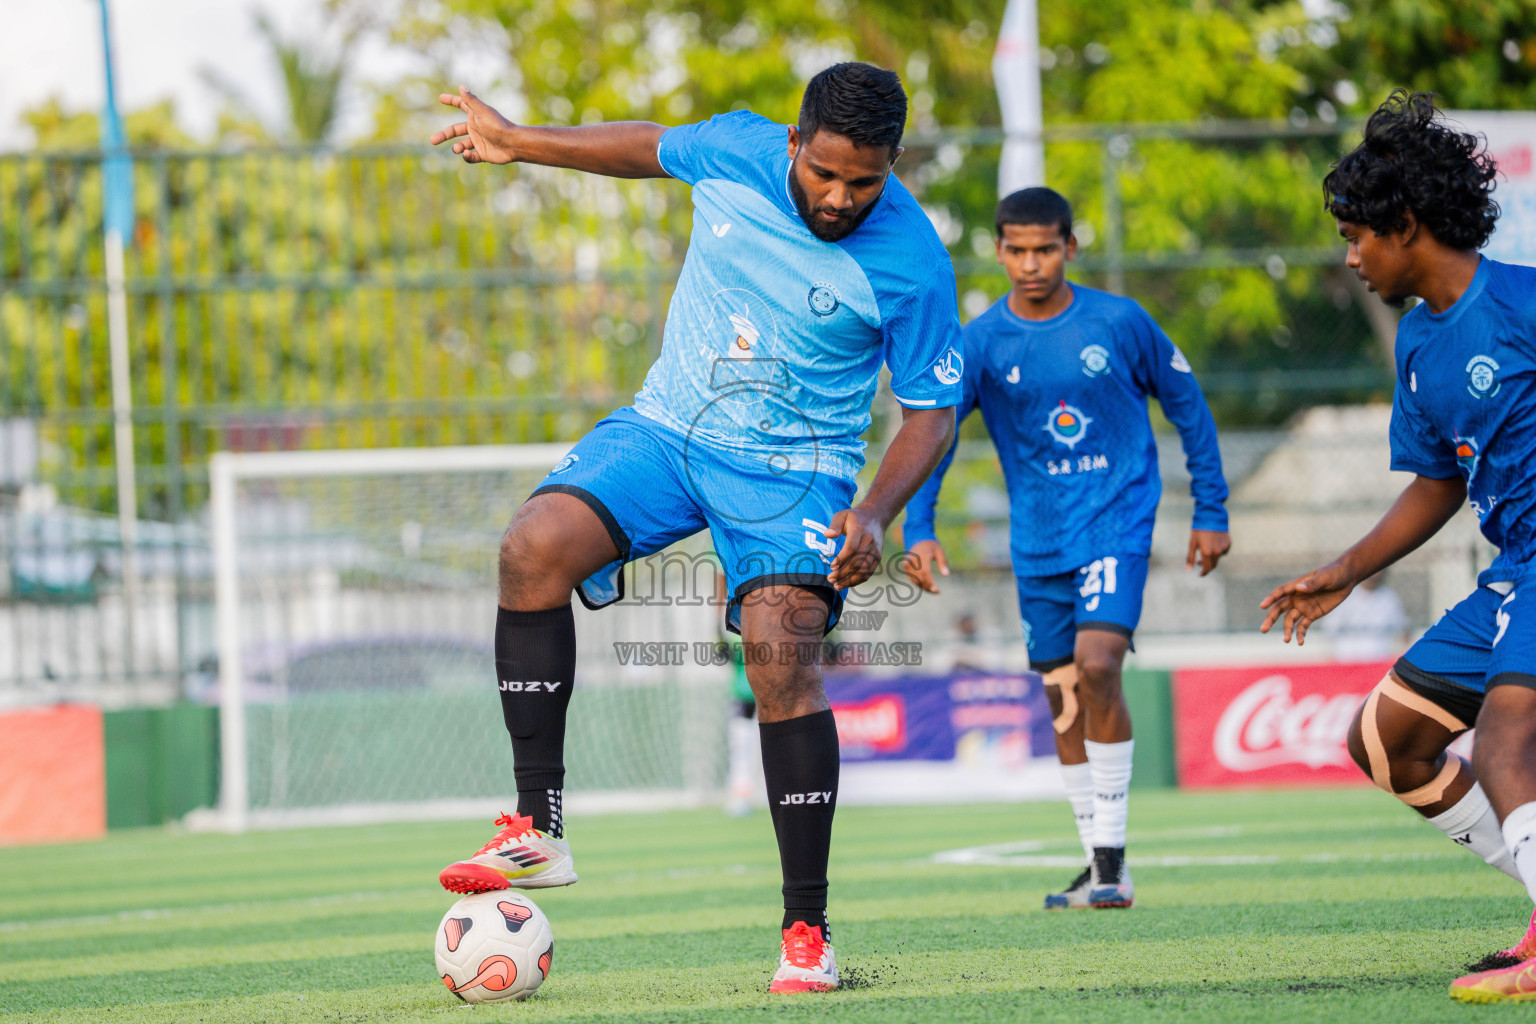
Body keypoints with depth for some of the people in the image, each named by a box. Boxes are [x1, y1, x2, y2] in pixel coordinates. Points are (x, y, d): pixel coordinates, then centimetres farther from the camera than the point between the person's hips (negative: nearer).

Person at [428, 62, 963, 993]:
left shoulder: (911, 261, -16)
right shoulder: (735, 150, -7)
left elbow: (934, 410, -7)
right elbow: (653, 148, 16)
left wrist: (874, 515, -23)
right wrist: (518, 142, 24)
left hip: (791, 469, -4)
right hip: (668, 427, 4)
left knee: (782, 657, -24)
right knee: (535, 547, -21)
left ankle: (807, 932, -14)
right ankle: (539, 830, -18)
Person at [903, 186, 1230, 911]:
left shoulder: (1118, 323, -5)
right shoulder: (980, 343, -3)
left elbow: (1187, 407, 6)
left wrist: (1211, 512, 8)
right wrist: (918, 531, -25)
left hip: (1118, 520, -3)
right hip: (1038, 540, 3)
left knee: (1096, 663, -22)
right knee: (1063, 695, 7)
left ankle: (1112, 854, -15)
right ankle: (1103, 870, 17)